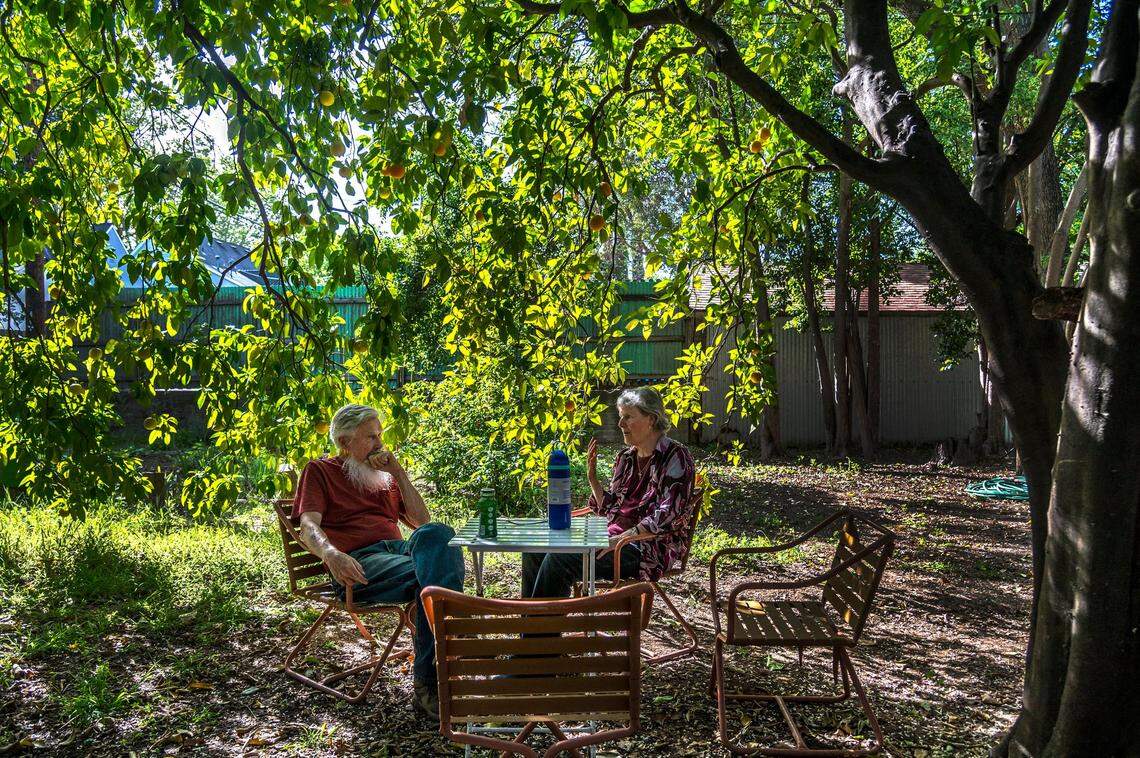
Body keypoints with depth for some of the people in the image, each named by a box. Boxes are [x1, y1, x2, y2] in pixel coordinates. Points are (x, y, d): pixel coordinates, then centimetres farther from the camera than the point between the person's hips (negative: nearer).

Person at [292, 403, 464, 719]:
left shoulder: (385, 474, 32)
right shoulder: (319, 471, 17)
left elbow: (422, 521, 21)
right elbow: (308, 528, -2)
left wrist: (398, 473, 12)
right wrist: (331, 553, -25)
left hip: (400, 548, 5)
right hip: (359, 562, -4)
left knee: (437, 533, -35)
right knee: (435, 578, -35)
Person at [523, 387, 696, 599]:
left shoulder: (675, 456, -8)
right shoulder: (626, 458, 14)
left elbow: (666, 517, -18)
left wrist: (620, 539, -24)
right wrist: (592, 477, 1)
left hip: (649, 548, -8)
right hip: (615, 537, 8)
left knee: (560, 558, -25)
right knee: (535, 550, -5)